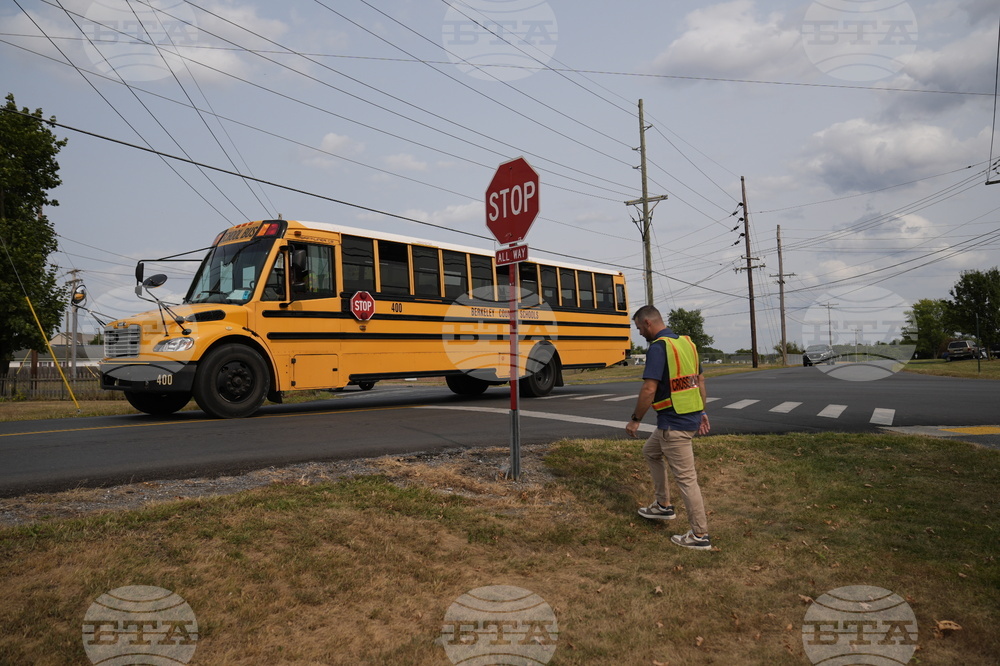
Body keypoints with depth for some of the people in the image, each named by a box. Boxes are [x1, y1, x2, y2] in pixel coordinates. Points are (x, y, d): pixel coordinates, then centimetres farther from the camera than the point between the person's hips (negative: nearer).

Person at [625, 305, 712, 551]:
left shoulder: (658, 347, -18)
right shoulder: (686, 342, 10)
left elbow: (649, 389, -23)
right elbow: (700, 380, 16)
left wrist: (635, 419, -12)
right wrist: (702, 411, 23)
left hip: (674, 423, -10)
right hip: (691, 416, 10)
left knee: (686, 478, 0)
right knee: (651, 452, 27)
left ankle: (700, 536, 10)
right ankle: (663, 506, 35)